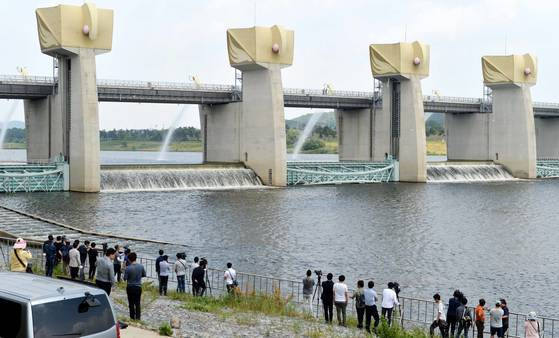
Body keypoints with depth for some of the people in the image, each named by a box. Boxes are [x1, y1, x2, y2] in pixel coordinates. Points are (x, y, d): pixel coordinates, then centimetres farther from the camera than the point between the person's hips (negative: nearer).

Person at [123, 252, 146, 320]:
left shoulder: (128, 268, -19)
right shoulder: (141, 266, -9)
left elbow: (125, 278, -13)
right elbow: (144, 275, 4)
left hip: (130, 287, -2)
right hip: (138, 287, 2)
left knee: (131, 303, 11)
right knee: (137, 303, 12)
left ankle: (132, 317, 16)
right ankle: (138, 317, 11)